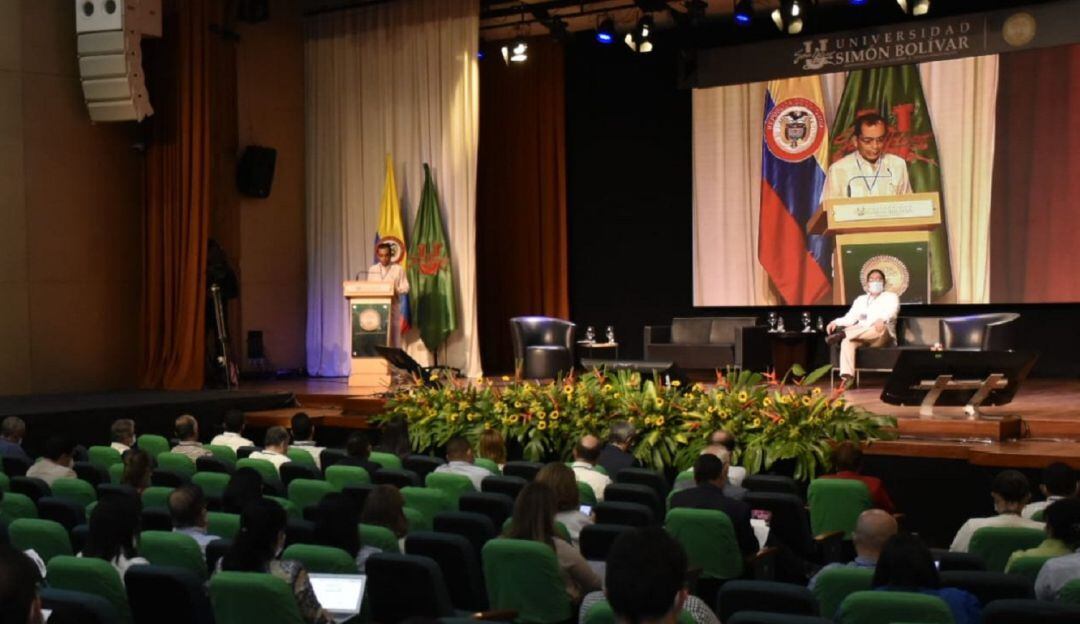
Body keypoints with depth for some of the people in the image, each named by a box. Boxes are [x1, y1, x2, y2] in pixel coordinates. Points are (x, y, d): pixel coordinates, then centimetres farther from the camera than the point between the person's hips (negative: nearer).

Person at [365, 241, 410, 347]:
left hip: (392, 306, -2)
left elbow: (405, 288, -1)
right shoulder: (372, 270, 13)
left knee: (393, 334, -3)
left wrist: (395, 290, -19)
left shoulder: (398, 269, 3)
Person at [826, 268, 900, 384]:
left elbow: (891, 312, -8)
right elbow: (850, 318, 15)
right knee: (847, 341, -32)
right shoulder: (860, 299, 27)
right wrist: (836, 322, -8)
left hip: (882, 339, -3)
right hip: (861, 337, 3)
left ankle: (843, 334, -42)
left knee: (882, 327, -39)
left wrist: (882, 319, -33)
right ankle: (847, 377, -49)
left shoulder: (891, 296, 14)